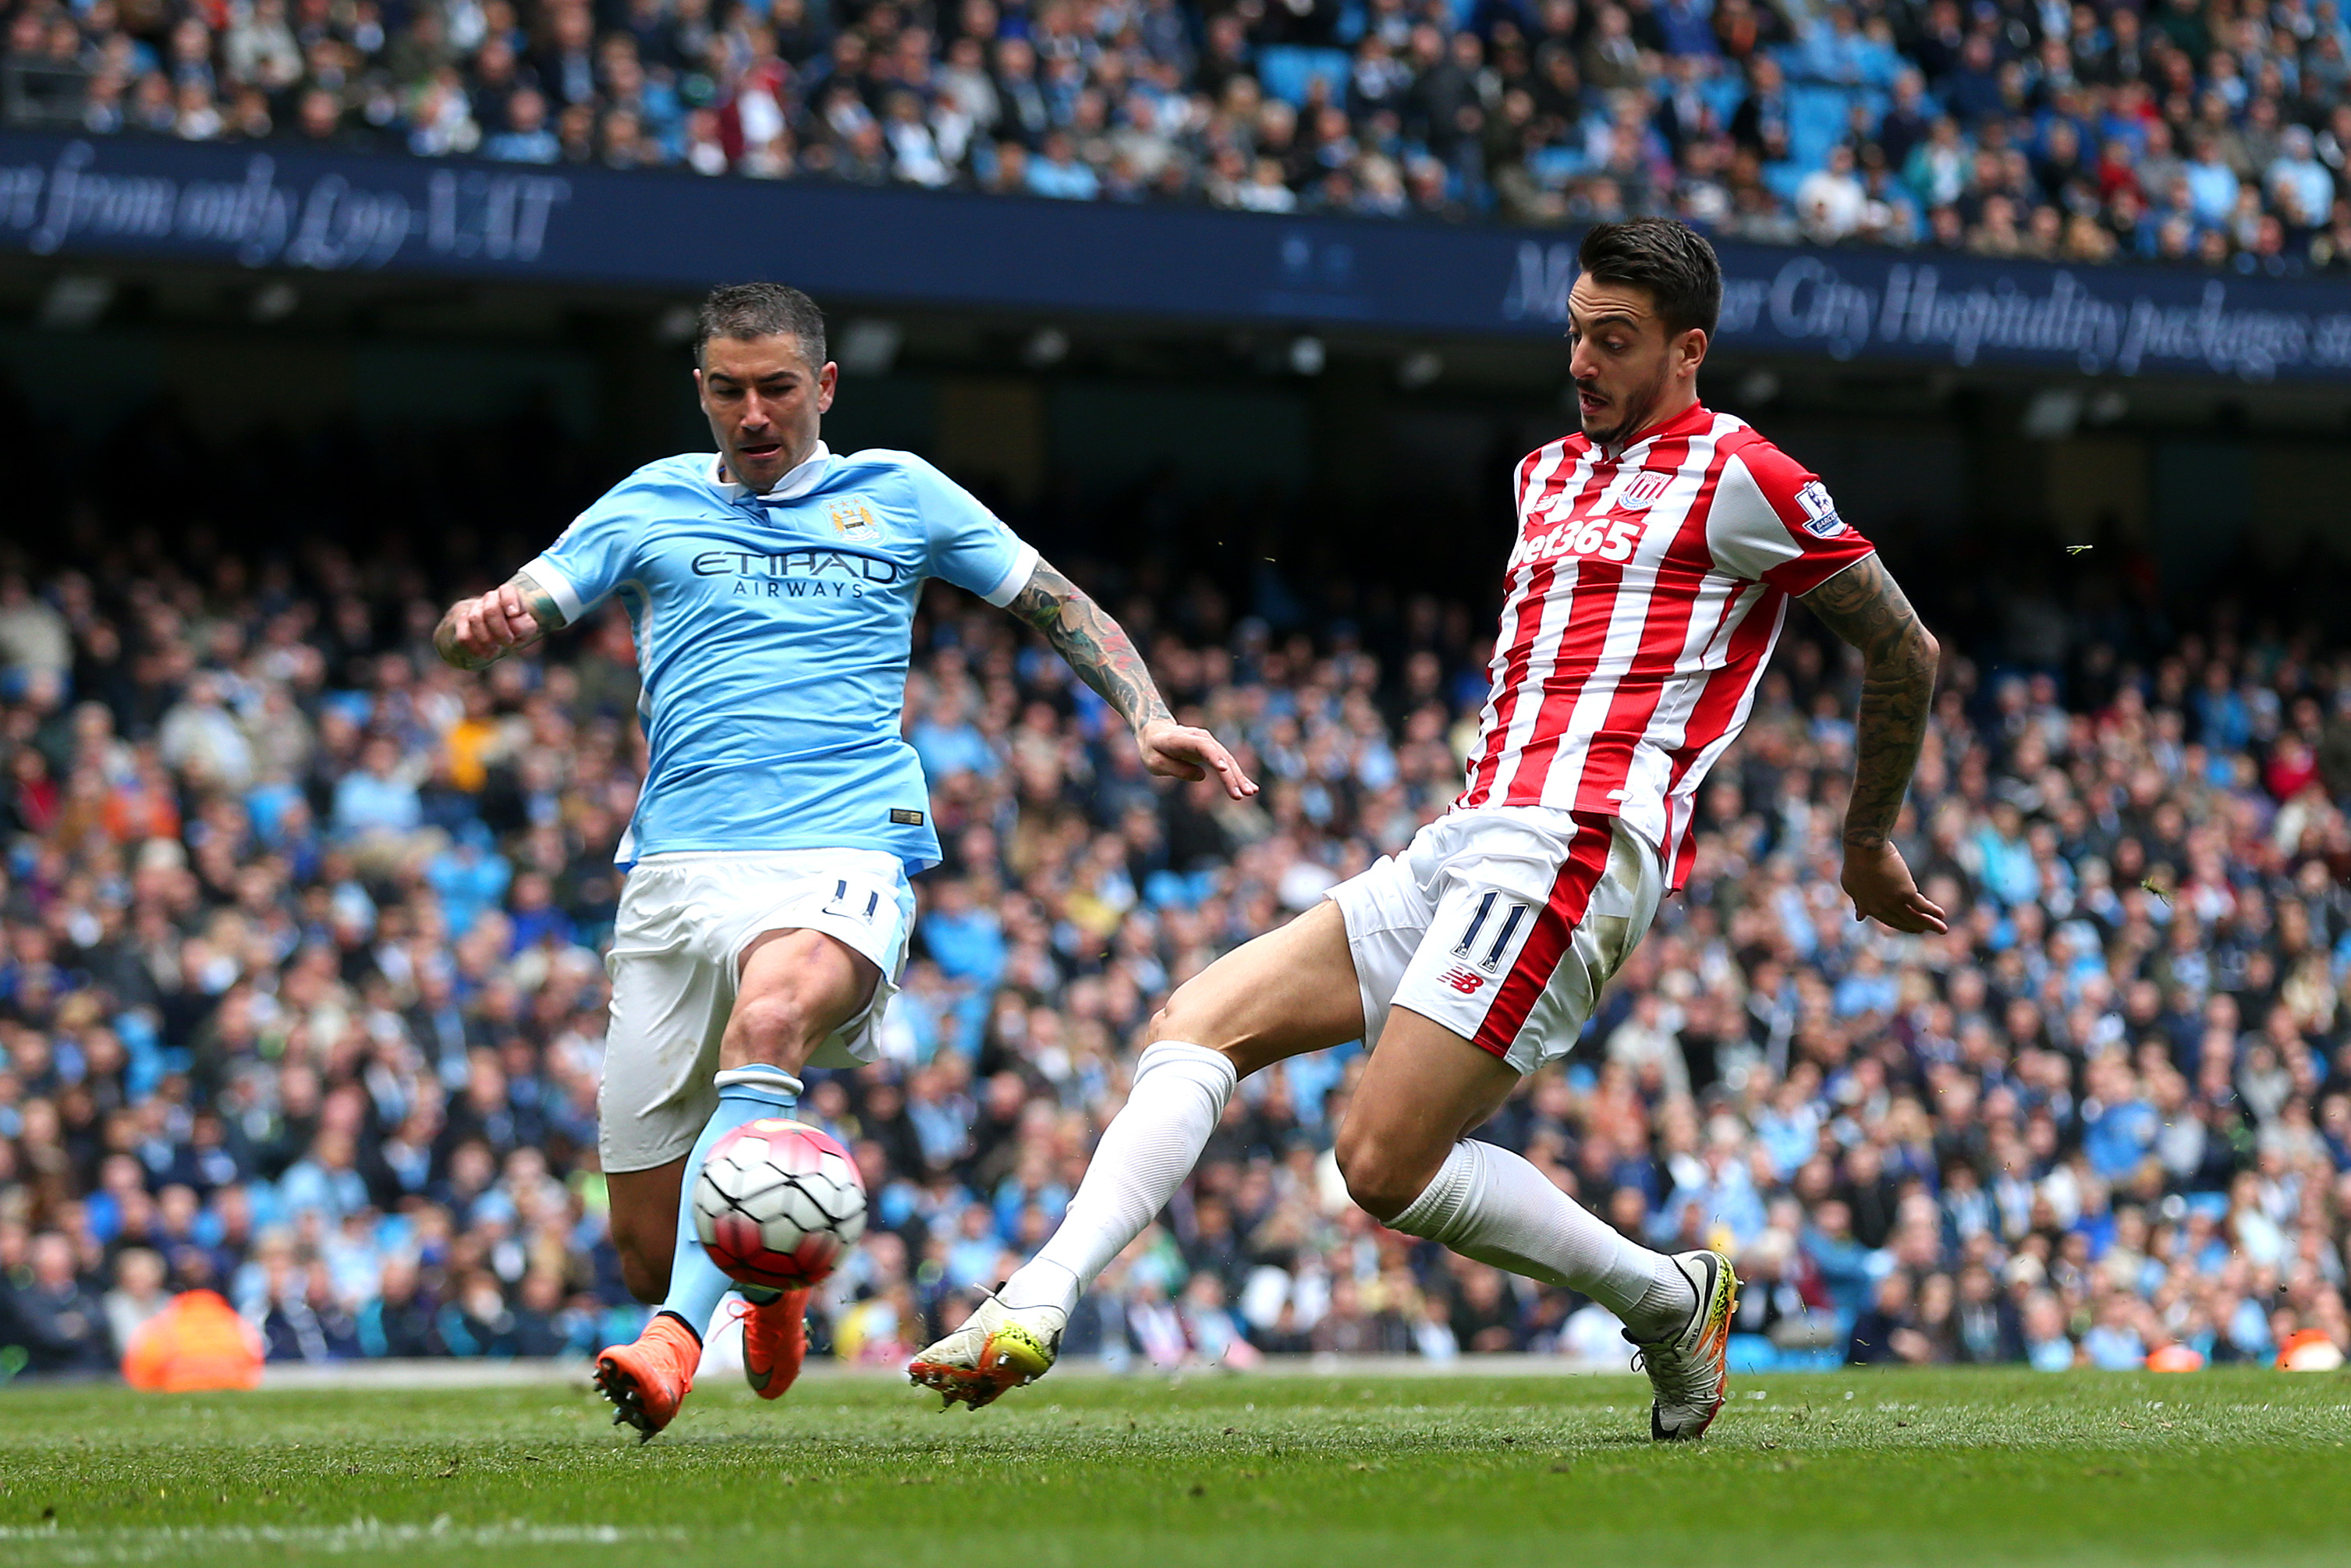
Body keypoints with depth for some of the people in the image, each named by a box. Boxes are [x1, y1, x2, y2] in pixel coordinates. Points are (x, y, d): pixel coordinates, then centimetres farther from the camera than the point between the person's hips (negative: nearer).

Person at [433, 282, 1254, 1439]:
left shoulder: (898, 495, 15)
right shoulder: (652, 506, 16)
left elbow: (1059, 606, 21)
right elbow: (503, 620, 9)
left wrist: (1149, 722, 5)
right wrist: (479, 624, -16)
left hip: (844, 851, -2)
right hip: (679, 863, 3)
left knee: (771, 1014, -39)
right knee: (644, 1240, 0)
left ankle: (677, 1340, -47)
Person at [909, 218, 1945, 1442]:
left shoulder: (1735, 477, -2)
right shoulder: (1548, 472, 22)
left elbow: (1903, 650, 4)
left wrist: (1868, 845, 13)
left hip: (1570, 845, -9)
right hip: (1459, 843, 9)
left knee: (1384, 1164, -18)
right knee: (1194, 1024, -4)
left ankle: (1670, 1299, -1)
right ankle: (1038, 1305, -15)